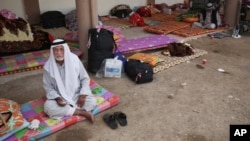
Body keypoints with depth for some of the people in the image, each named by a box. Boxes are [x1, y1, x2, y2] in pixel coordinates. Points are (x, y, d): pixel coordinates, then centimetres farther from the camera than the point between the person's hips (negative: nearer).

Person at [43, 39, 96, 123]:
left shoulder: (74, 60, -15)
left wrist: (83, 94, -19)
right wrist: (57, 98, -22)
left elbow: (85, 78, -6)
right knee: (48, 106, -29)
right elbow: (48, 87, -4)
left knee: (92, 101, -25)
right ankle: (82, 112, -22)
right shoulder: (48, 66, -13)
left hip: (77, 94, -1)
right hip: (60, 97, 1)